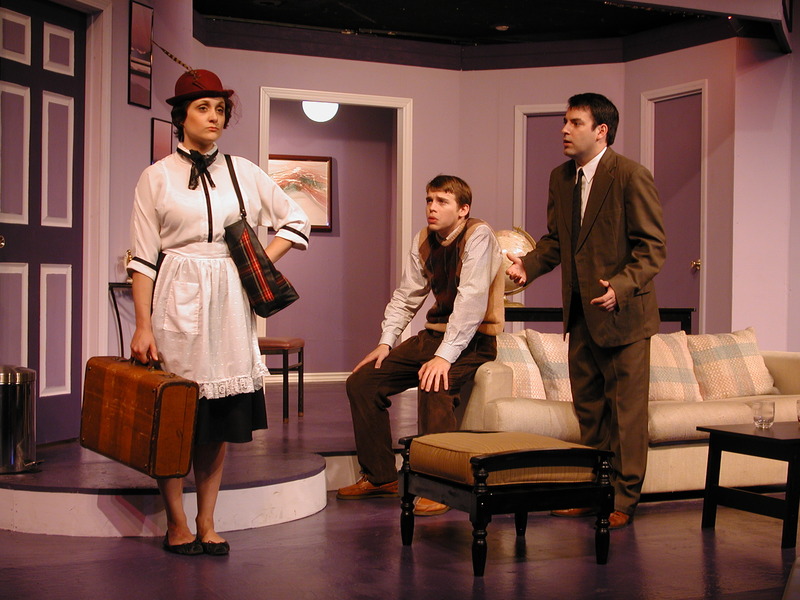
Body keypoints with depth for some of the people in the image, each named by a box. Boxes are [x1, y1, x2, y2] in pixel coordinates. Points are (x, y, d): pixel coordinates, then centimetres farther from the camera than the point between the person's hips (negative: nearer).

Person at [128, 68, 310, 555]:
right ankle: (176, 524, 11)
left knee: (221, 416, 5)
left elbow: (296, 221, 18)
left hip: (228, 301, 3)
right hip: (178, 299, -3)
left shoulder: (243, 172, 10)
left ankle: (207, 523, 15)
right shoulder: (157, 177, 2)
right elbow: (144, 259, -1)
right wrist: (143, 326, -8)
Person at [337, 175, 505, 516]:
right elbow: (406, 296, 14)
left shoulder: (479, 236, -16)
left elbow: (471, 299, -25)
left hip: (472, 339, -8)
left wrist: (445, 356, -32)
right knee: (362, 381, -2)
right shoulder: (424, 241, 8)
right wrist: (386, 342, 0)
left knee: (434, 387, -36)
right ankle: (380, 477, 7)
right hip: (434, 333, 8)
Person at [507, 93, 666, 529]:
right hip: (580, 313, 7)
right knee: (587, 407, 15)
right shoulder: (561, 177, 9)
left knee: (626, 411, 2)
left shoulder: (631, 176, -14)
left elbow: (653, 246, -14)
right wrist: (528, 265, -2)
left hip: (622, 313, -7)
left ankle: (623, 500, 12)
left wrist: (621, 286, -28)